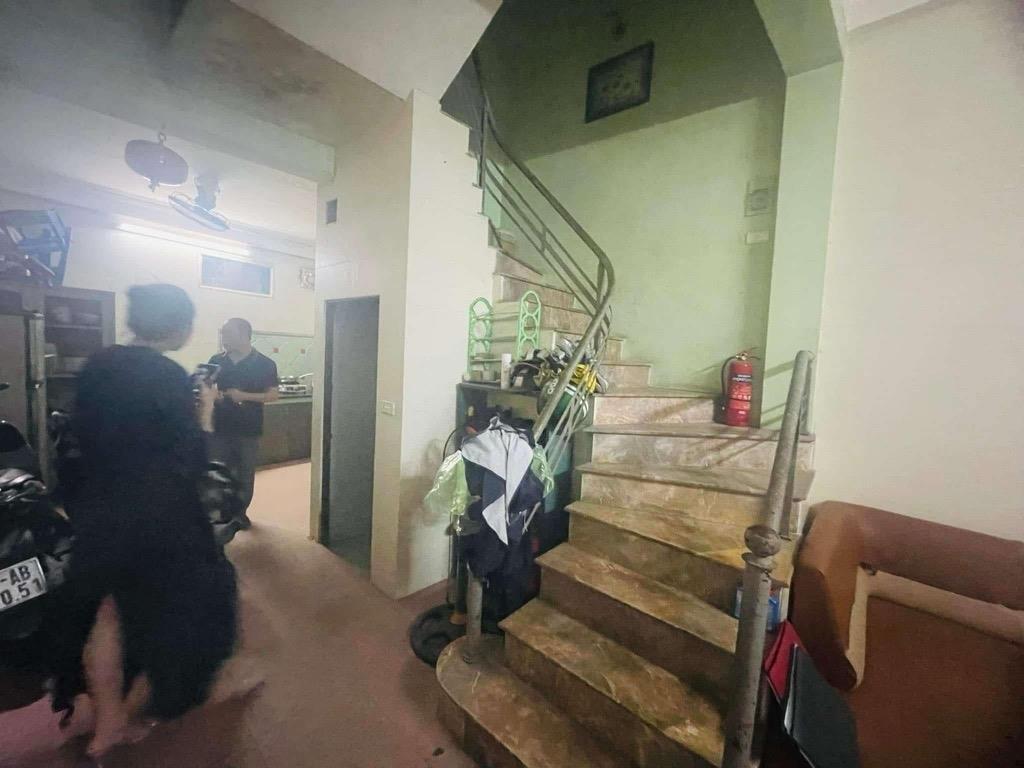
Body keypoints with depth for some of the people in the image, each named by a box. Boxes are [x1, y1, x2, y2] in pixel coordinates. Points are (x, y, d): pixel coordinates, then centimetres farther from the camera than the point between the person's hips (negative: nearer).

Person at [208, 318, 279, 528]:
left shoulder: (265, 364, -5)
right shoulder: (216, 361, 4)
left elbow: (273, 395, -5)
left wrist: (244, 396, -18)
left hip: (248, 430, -2)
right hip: (220, 428, 2)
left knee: (245, 474, 9)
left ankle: (240, 511, 26)